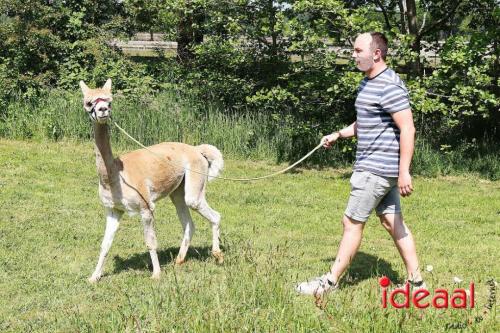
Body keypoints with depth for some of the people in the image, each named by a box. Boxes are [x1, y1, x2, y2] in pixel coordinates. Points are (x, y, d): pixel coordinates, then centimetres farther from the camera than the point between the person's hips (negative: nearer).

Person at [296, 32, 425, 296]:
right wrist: (339, 135, 13)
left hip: (377, 169, -10)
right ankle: (415, 281, 16)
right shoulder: (367, 83, 14)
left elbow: (407, 129, -21)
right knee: (392, 221, 11)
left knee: (352, 222, -2)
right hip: (372, 166, 10)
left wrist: (404, 172, -24)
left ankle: (331, 282, 7)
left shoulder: (389, 86, -18)